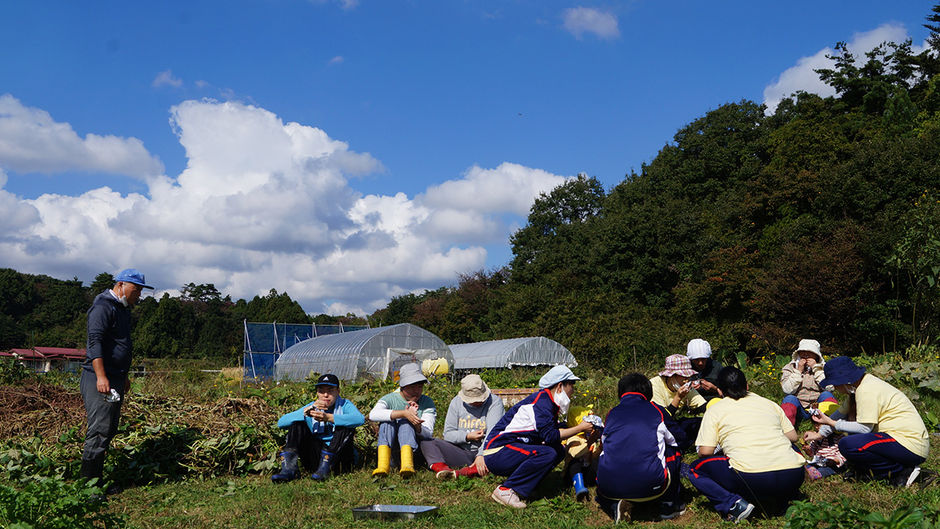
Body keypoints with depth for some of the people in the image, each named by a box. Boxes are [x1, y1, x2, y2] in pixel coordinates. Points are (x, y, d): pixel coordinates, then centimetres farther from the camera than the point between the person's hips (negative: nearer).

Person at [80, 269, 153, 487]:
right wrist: (101, 376, -28)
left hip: (115, 380, 10)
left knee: (109, 430, 11)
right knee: (99, 431, -11)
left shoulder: (123, 309, 20)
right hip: (99, 380, -10)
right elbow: (94, 342, -21)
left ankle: (96, 480, 18)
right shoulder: (103, 306, -11)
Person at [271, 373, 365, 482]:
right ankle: (288, 468, -22)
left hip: (339, 456, -3)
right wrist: (306, 411, -22)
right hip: (315, 455, 3)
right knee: (297, 423, -8)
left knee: (346, 427, -24)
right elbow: (281, 422, -7)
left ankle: (325, 467, -28)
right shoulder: (312, 406, 6)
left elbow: (360, 419, -28)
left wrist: (328, 417, -37)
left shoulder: (344, 405, -2)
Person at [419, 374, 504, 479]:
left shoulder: (495, 402, -6)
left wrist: (481, 455, -31)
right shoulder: (456, 402, 5)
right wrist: (467, 436, -13)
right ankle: (441, 468, -41)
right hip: (461, 452, 3)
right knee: (426, 442, -13)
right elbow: (448, 434, 4)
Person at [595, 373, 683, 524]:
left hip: (611, 488, 1)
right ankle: (669, 505, 28)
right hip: (650, 487, -1)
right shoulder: (657, 411, 12)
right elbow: (671, 442, 31)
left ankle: (614, 505, 8)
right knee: (673, 451, 25)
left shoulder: (611, 414, 15)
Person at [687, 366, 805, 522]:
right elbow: (793, 437, 24)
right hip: (793, 477, 4)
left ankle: (733, 505, -5)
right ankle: (778, 502, 18)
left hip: (752, 479, -4)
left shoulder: (715, 409, 11)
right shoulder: (769, 403, 21)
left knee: (695, 470, 17)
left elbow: (705, 452, 4)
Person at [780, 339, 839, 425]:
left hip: (818, 406, 1)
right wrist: (798, 371, -11)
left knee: (826, 394, -24)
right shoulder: (790, 368, 6)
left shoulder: (823, 367, 8)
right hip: (799, 409, -1)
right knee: (790, 398, -29)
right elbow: (788, 390, -10)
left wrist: (816, 368, -11)